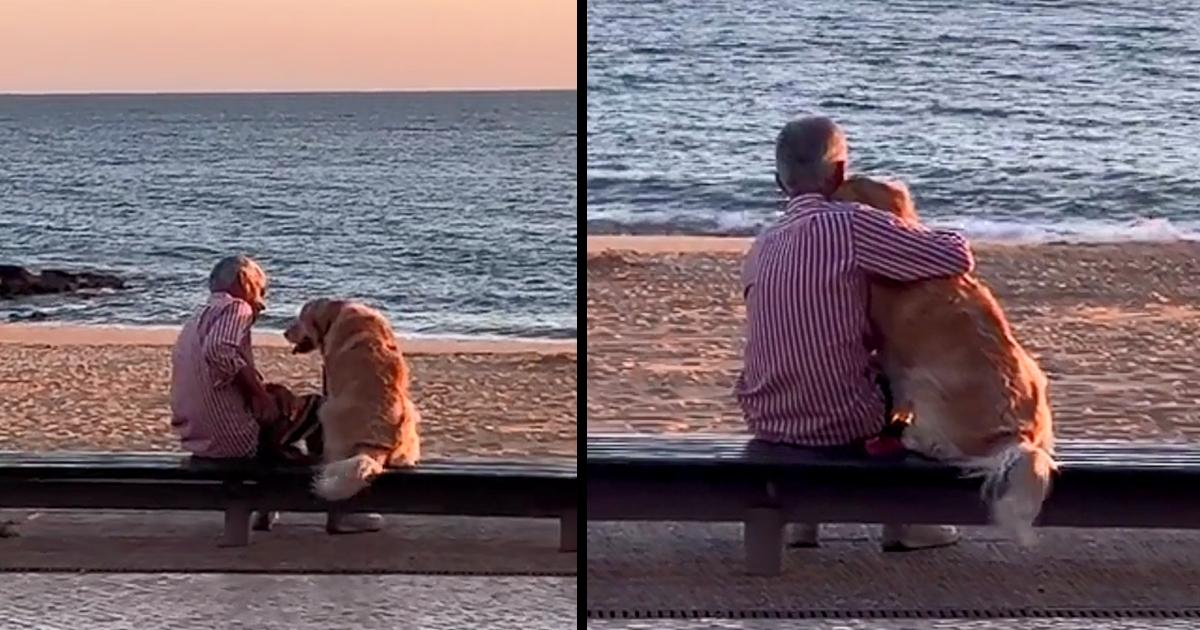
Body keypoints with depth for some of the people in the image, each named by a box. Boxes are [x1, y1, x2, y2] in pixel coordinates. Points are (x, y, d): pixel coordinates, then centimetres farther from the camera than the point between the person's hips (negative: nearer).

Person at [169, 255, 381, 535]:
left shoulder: (199, 318, 18)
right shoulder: (235, 308, -10)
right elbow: (219, 352, -32)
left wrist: (268, 389, 6)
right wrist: (260, 393, -19)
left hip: (198, 438, 10)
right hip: (235, 439, -10)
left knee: (276, 401, 34)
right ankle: (339, 510, 7)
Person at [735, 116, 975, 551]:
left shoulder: (760, 248, 6)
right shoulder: (851, 225, -14)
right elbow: (958, 258, -13)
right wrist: (942, 239, 9)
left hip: (767, 421, 6)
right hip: (844, 422, -6)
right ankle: (901, 522, 25)